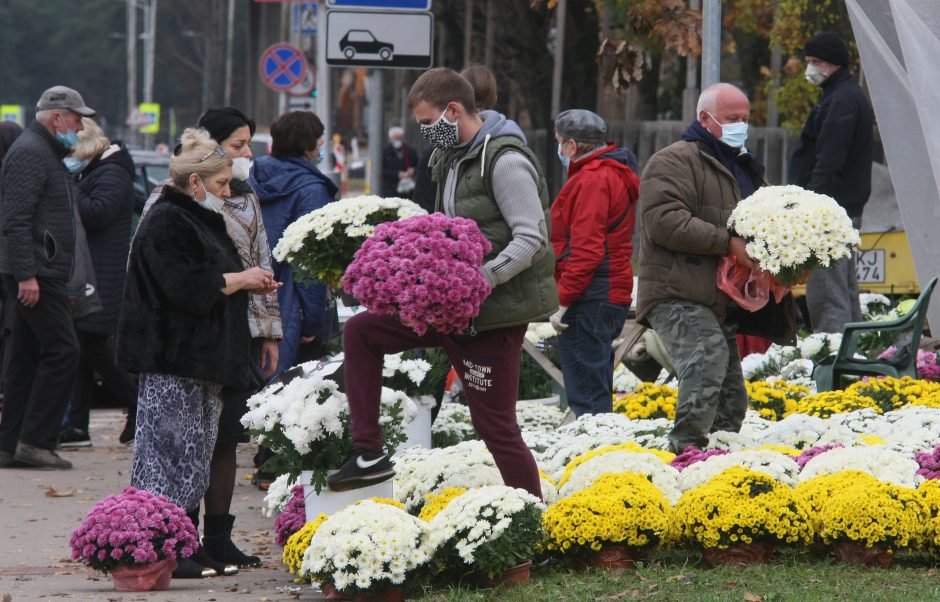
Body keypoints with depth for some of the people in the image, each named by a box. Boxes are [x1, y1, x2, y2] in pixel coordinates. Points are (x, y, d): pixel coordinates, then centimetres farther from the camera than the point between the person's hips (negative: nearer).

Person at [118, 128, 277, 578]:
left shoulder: (199, 219, 20)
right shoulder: (166, 223, -13)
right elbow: (188, 288, -23)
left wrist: (248, 283, 13)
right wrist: (238, 280, -11)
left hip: (202, 356, 10)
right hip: (173, 361, -10)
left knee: (196, 454, 10)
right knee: (173, 452, -9)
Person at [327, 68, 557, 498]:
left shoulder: (505, 160, -16)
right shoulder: (450, 158, 13)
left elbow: (531, 240, -21)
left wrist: (480, 279, -31)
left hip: (497, 310, -10)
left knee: (496, 425, -7)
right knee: (359, 332, 9)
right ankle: (369, 454, 9)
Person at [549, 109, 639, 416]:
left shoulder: (592, 180, -13)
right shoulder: (617, 175, 19)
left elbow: (586, 249, -20)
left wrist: (562, 300, -19)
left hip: (589, 299, -11)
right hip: (613, 295, 11)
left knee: (587, 396, -10)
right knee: (596, 392, 15)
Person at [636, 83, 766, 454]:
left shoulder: (745, 169, 26)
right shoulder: (675, 162, -4)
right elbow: (664, 220, -19)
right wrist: (727, 243, -22)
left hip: (724, 302, 9)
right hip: (679, 297, -9)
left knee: (731, 397, 8)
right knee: (708, 357, -30)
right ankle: (687, 447, -31)